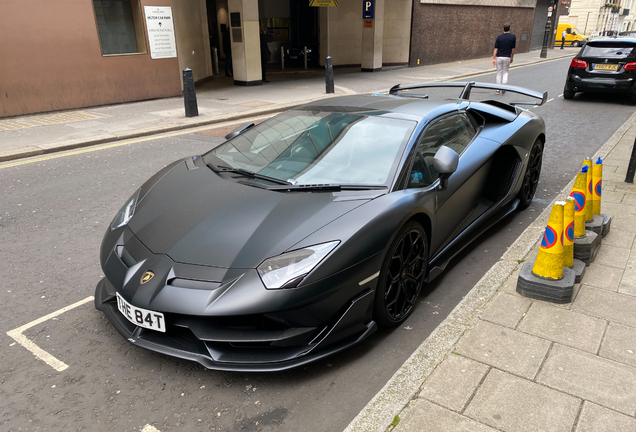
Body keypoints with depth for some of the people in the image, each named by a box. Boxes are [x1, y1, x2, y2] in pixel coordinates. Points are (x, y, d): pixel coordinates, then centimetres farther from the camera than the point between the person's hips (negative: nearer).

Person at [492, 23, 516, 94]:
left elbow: (495, 49, -7)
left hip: (499, 57, 0)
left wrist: (493, 59, -9)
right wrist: (512, 58, 11)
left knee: (499, 73, 9)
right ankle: (504, 83, -13)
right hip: (507, 57, 0)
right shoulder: (513, 37, -2)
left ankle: (498, 89, 8)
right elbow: (513, 49, 0)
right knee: (505, 72, 15)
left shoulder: (499, 37, -1)